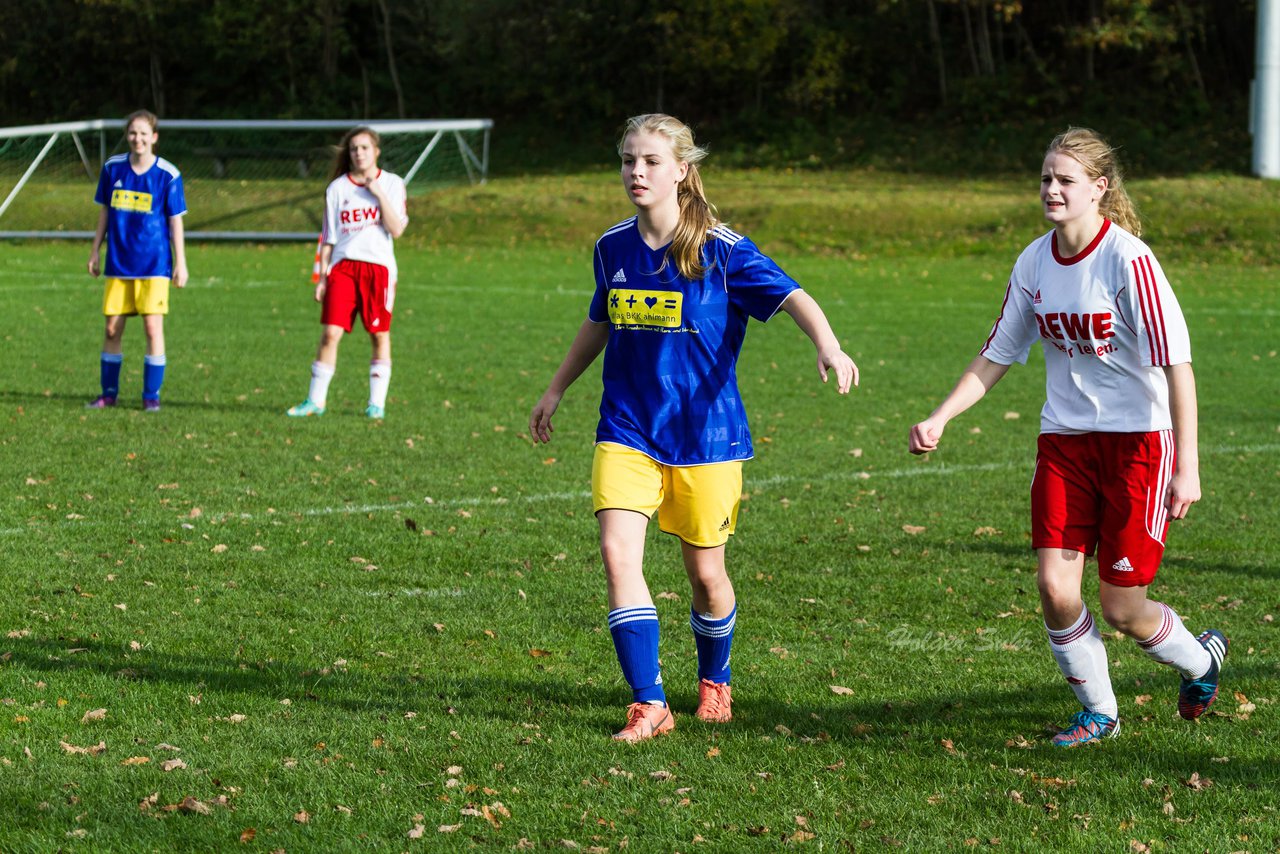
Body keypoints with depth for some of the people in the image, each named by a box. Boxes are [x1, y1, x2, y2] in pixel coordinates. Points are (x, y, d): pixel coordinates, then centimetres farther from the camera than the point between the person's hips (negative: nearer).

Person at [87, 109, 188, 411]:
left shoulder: (168, 174, -6)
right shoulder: (113, 168, 2)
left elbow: (176, 221, -1)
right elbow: (105, 211, 12)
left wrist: (180, 263, -3)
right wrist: (95, 250, 12)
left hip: (154, 264, -3)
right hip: (118, 263, 3)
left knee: (153, 327, -7)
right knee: (112, 328, 5)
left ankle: (151, 395, 3)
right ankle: (109, 392, 17)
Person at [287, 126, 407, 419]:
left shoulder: (392, 184, 4)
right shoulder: (337, 188, 8)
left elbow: (396, 230, -8)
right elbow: (328, 238, 10)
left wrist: (378, 194, -12)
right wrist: (322, 277, 5)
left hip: (378, 266, -1)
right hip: (343, 266, 1)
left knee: (380, 335, 2)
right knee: (330, 332, -7)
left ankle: (377, 402, 10)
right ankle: (316, 400, 0)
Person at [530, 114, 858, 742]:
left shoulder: (721, 251, -11)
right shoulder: (613, 248, 4)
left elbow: (792, 297, -21)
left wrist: (829, 348, -40)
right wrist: (556, 390, 27)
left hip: (706, 431, -3)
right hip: (627, 428, 3)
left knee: (705, 572, 7)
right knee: (618, 553, -15)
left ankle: (714, 682, 36)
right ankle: (649, 705, -11)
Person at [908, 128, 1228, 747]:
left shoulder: (1129, 260, -17)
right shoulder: (1035, 262, 2)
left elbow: (1176, 364, -18)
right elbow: (997, 355, 12)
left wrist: (1187, 466, -23)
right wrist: (939, 418, 1)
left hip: (1138, 440, -5)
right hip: (1064, 438, 5)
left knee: (1122, 608, -1)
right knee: (1055, 588, -6)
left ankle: (1201, 659, 32)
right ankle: (1098, 713, 17)